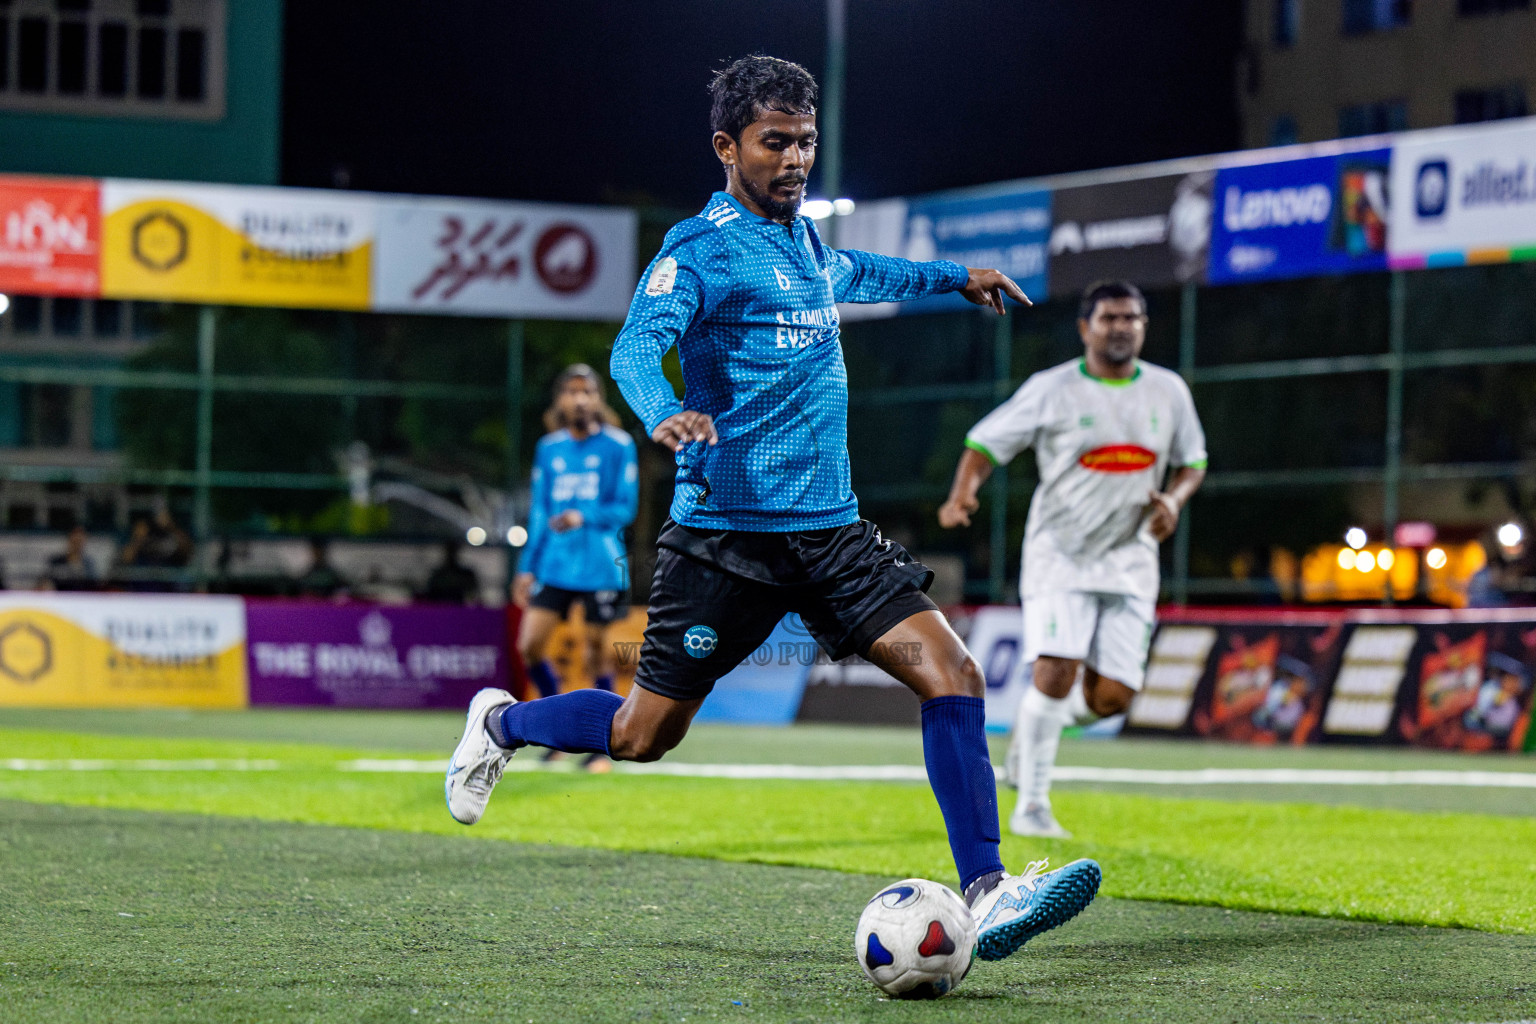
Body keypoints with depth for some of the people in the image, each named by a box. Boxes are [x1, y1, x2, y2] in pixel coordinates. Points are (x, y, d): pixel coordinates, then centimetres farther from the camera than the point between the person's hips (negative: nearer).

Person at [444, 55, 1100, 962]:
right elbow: (638, 344, -28)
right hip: (726, 530, -6)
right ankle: (502, 723, 33)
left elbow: (854, 275, 40)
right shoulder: (702, 249, -10)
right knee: (643, 737, 3)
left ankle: (985, 895, -15)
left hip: (830, 527, 6)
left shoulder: (804, 237, 15)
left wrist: (955, 278, 48)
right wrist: (663, 412, -49)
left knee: (952, 673, -13)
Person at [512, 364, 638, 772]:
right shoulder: (549, 449, 9)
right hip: (554, 565, 4)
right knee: (530, 645, -6)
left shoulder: (619, 446, -3)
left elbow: (625, 508, -5)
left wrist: (584, 517, -21)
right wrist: (528, 566, 11)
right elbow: (539, 513, 14)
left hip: (601, 566, -3)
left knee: (596, 647, 0)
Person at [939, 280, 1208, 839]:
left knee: (1112, 696, -4)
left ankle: (1040, 721, 29)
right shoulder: (1052, 390, -6)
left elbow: (1192, 461, 18)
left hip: (1130, 558, 4)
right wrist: (962, 494, -22)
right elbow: (984, 443, -3)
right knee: (1056, 673, -20)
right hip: (1060, 556, -4)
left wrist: (1174, 499, -4)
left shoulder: (1169, 391, 5)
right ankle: (1031, 805, -7)